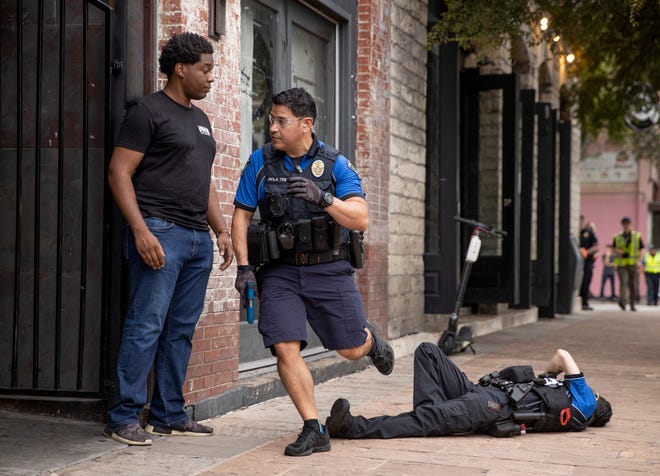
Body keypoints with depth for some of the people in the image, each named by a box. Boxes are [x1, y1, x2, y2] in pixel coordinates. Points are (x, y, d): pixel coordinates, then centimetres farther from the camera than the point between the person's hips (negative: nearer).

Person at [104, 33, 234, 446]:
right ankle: (124, 417, -5)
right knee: (147, 325, -10)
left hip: (198, 239, 8)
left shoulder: (200, 119, 22)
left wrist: (222, 230, 17)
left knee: (182, 330, 8)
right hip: (160, 233, -8)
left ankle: (169, 415, 14)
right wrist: (141, 231, -18)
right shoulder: (150, 111, -3)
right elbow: (119, 172, -9)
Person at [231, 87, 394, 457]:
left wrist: (323, 198, -28)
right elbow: (241, 216, 6)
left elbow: (361, 220, -12)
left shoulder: (336, 164, -4)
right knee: (285, 349, -12)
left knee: (352, 349, 6)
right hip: (280, 271, 1)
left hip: (329, 270, -1)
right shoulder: (260, 162, 2)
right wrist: (244, 266, -5)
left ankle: (370, 339, 45)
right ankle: (314, 430, -2)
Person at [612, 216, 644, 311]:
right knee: (623, 282, -19)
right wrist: (617, 251, -7)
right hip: (621, 265, -1)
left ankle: (632, 305, 18)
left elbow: (641, 250, 5)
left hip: (633, 264, 1)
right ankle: (622, 301, -34)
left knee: (633, 285, 5)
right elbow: (613, 249, 16)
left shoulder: (637, 236, 6)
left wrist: (638, 261, -9)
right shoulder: (617, 237, 8)